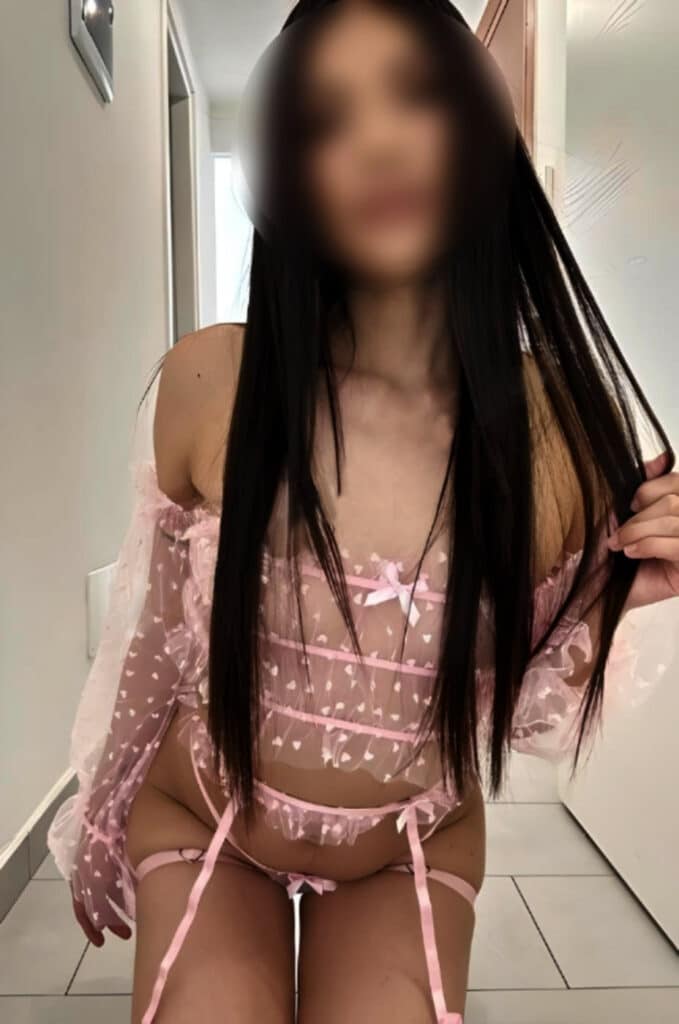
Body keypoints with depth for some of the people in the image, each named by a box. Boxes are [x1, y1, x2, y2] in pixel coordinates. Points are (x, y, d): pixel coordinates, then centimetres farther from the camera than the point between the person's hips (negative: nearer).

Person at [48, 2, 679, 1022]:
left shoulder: (565, 429, -20)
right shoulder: (209, 383, -22)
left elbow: (523, 715, -7)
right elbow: (160, 634, -5)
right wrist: (99, 826, 8)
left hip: (411, 856, 1)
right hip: (197, 824, 0)